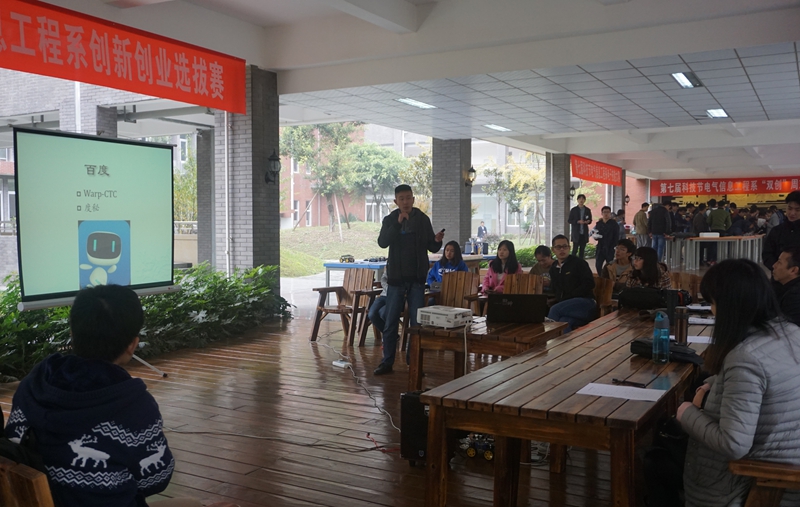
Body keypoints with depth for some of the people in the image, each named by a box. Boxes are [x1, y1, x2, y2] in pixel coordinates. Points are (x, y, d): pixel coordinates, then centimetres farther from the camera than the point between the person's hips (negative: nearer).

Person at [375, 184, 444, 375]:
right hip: (396, 277, 0)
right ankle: (387, 362, 10)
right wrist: (398, 223, -24)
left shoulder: (423, 219, 2)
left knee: (417, 322, 3)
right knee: (390, 322, 2)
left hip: (417, 278, 0)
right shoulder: (390, 220, 2)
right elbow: (382, 242, -14)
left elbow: (432, 247, 5)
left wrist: (437, 240, -18)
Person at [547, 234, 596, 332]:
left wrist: (569, 297, -11)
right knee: (564, 323, -34)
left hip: (585, 302, -4)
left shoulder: (578, 263, 2)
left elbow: (589, 284, -7)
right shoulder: (553, 268, 21)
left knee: (555, 309, -32)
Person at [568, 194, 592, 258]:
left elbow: (590, 220, 14)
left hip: (584, 233, 3)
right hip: (576, 233, -3)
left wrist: (588, 221, -10)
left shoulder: (588, 210, 8)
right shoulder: (573, 210, 1)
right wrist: (578, 222, -16)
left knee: (582, 249, 6)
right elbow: (569, 220, 0)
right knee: (575, 250, -3)